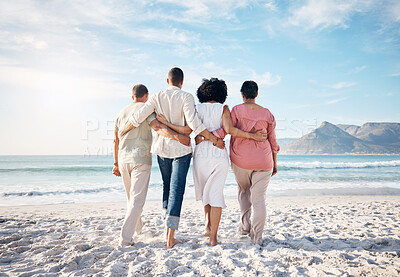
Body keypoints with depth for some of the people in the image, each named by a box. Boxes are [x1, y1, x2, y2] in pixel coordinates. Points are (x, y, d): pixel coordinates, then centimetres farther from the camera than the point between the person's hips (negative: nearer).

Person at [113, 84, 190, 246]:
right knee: (137, 199, -4)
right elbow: (157, 127, -22)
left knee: (131, 197, 20)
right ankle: (125, 238, -9)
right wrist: (177, 136, -31)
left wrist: (116, 163, 25)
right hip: (140, 159, -6)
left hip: (123, 159, 7)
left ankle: (137, 228, 37)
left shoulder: (122, 113, 17)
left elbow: (116, 140, 19)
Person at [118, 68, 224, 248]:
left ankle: (168, 227, 25)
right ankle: (170, 237, -4)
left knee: (167, 186, 21)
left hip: (162, 148, 4)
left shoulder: (157, 97, 3)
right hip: (181, 149, -3)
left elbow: (138, 117, -4)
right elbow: (193, 122, -18)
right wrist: (214, 139, -13)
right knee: (176, 189, -2)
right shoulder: (186, 97, -6)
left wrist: (122, 132, 12)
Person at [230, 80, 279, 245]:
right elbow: (272, 140, 8)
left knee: (244, 191, 23)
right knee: (259, 198, 2)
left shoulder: (237, 110, -2)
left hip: (241, 159, -1)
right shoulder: (267, 113, 6)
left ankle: (245, 225, 23)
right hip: (263, 161, 1)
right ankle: (257, 237, 2)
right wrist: (274, 163, 16)